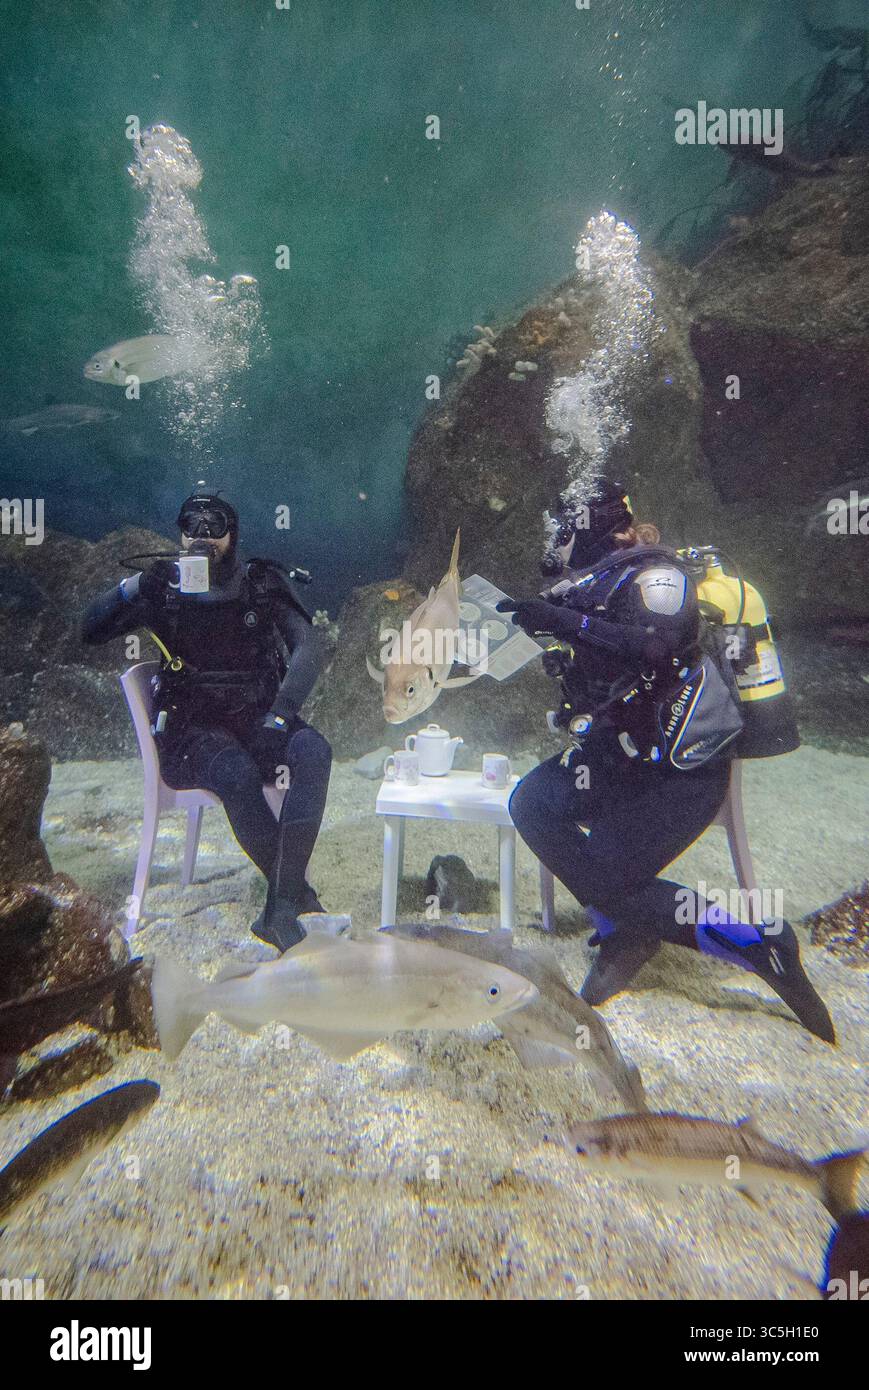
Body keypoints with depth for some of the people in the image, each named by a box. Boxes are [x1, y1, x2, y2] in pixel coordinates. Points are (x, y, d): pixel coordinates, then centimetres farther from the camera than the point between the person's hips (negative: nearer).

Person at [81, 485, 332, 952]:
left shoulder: (263, 584, 4)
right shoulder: (165, 589, 5)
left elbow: (308, 649, -6)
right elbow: (91, 631, -2)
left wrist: (278, 716, -20)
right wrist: (135, 586, -20)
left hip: (257, 718, 2)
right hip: (191, 730, -1)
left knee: (313, 751, -30)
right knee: (238, 774, -35)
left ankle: (280, 910, -32)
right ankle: (297, 895, -18)